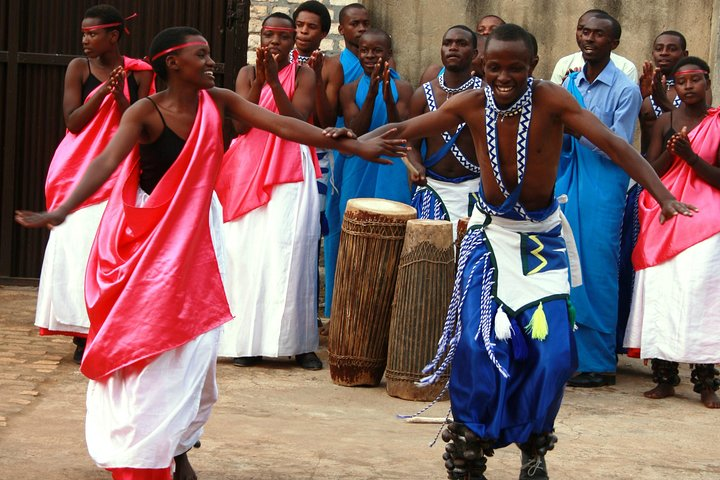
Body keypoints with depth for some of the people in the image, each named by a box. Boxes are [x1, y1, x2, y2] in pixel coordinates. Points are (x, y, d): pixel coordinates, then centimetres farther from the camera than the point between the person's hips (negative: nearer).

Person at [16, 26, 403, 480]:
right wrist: (61, 211, -45)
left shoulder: (218, 102, -3)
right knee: (142, 345, -2)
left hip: (192, 238, 5)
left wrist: (354, 146, -13)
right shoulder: (145, 113, -18)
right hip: (145, 238, -5)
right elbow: (106, 163, -30)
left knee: (192, 344, 3)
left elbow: (282, 125, -8)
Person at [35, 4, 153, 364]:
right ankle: (82, 336, -3)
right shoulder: (79, 68, 1)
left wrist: (119, 95, -16)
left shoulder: (138, 73, 3)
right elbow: (73, 122, -5)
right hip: (81, 173, -1)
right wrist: (104, 90, -14)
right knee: (79, 250, -5)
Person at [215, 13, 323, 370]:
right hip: (248, 170, 2)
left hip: (290, 172, -2)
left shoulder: (302, 74, 4)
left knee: (289, 253, -9)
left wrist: (274, 80, -16)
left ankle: (298, 342, -7)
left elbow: (298, 122, -9)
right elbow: (242, 122, -2)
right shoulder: (247, 72, 10)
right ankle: (249, 340, 0)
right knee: (246, 252, -4)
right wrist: (259, 80, -13)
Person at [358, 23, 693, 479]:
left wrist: (662, 194, -41)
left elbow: (613, 144, -29)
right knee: (476, 340, -8)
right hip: (491, 234, 1)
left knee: (552, 350, -8)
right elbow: (403, 129, -12)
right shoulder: (471, 104, -13)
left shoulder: (551, 100, -21)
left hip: (542, 238, -1)